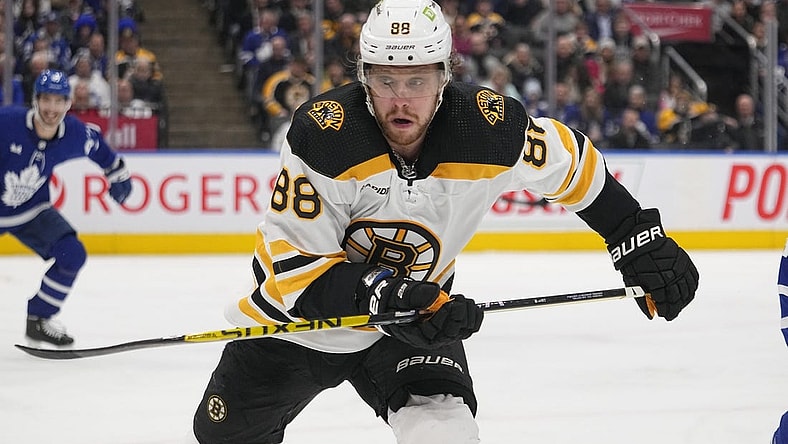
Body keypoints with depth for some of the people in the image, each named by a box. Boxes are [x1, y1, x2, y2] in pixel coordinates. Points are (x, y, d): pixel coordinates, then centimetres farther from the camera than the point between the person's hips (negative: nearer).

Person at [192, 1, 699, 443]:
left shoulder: (491, 129, -22)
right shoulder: (321, 134, -29)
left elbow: (572, 164, -2)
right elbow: (294, 265, -27)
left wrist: (640, 238, -1)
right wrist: (379, 295, -41)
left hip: (418, 315, 1)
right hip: (294, 315, 0)